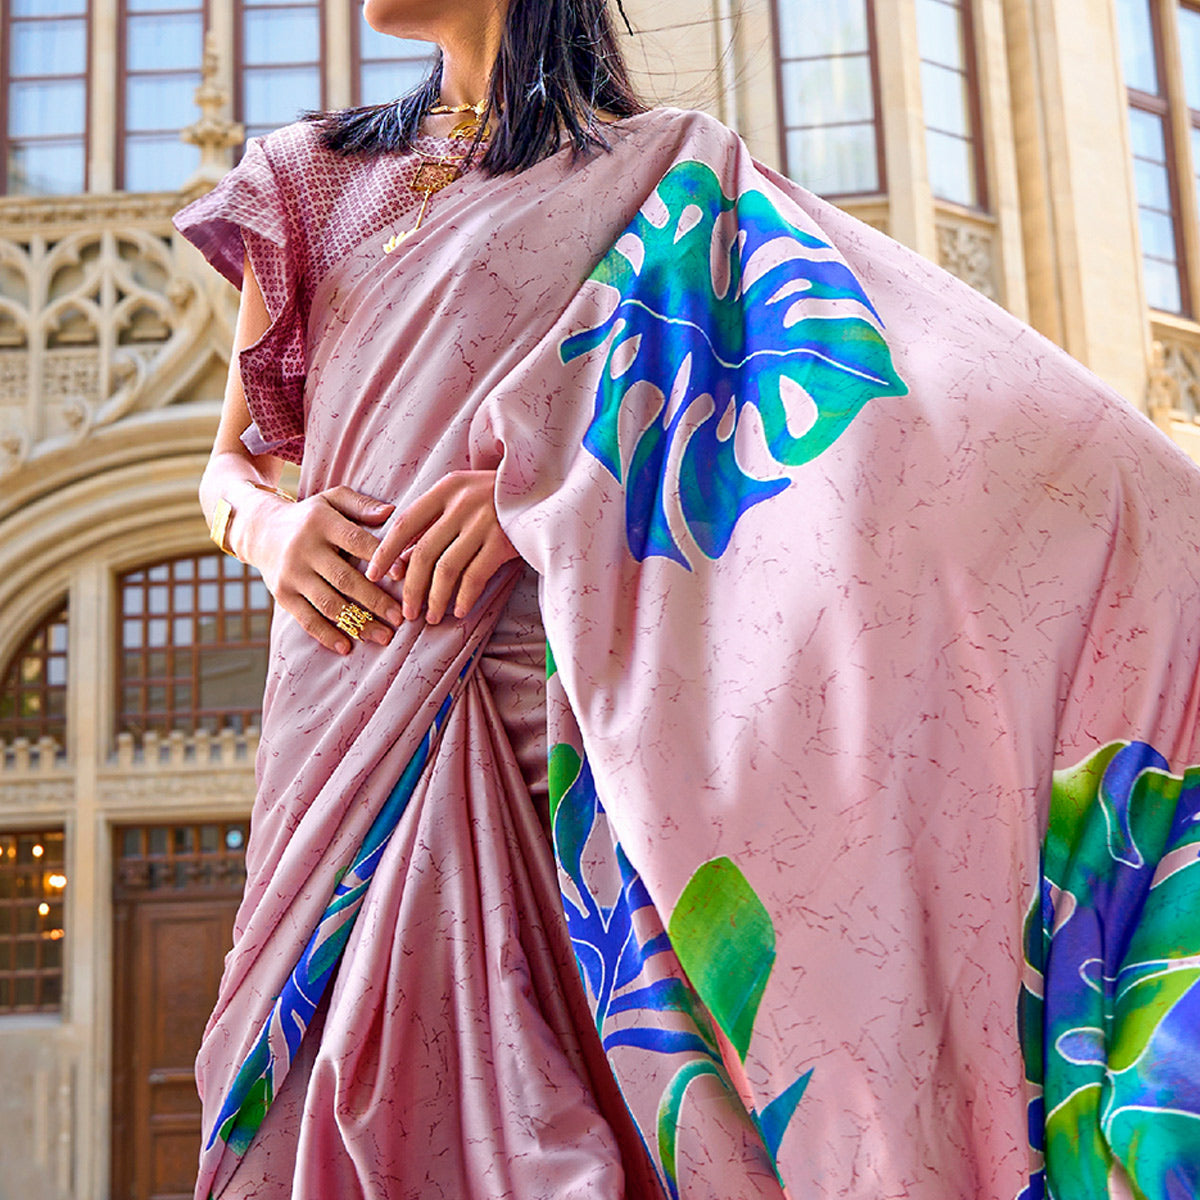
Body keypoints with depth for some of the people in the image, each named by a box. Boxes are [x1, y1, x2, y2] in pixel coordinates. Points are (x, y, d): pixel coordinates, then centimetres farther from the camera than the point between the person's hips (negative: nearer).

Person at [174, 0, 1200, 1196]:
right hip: (355, 725, 4)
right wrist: (269, 529, -1)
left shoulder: (666, 166, 12)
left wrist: (542, 478, -16)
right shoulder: (312, 179, 22)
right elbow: (230, 465, 22)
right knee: (370, 1091, -2)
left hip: (581, 709, -3)